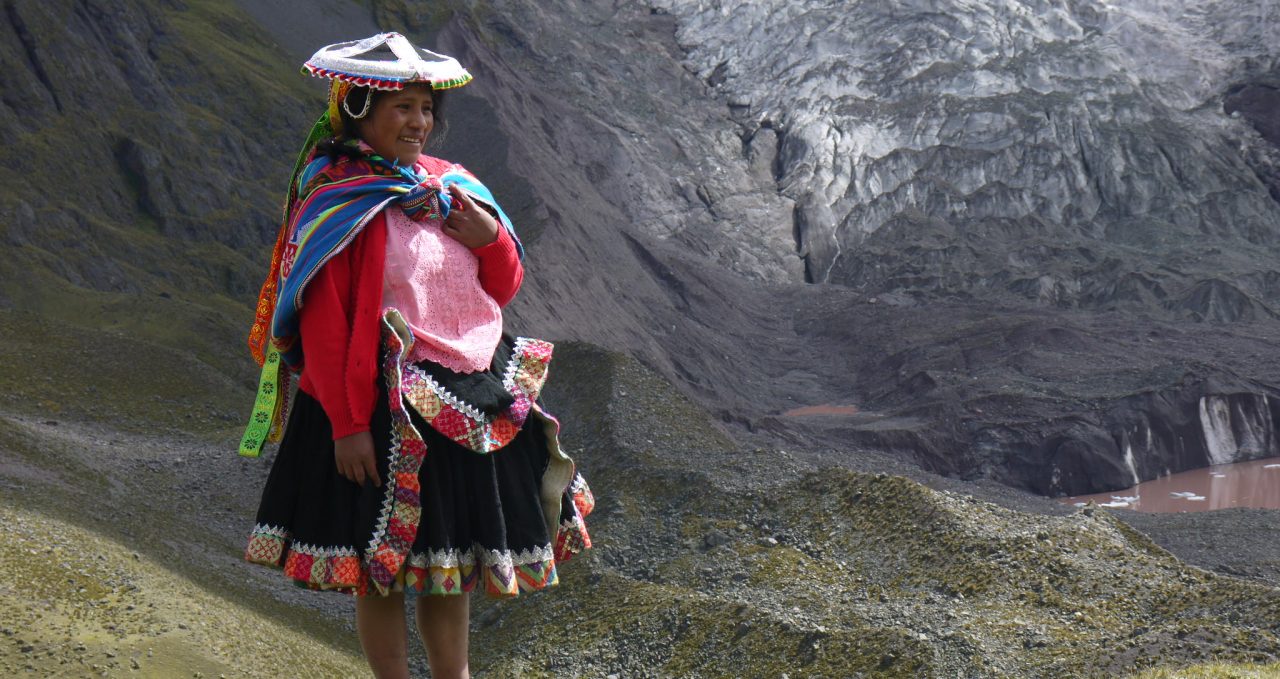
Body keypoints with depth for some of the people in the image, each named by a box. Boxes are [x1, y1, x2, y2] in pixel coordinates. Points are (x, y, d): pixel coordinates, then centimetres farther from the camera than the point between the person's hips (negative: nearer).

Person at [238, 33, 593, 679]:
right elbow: (324, 326, -13)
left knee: (451, 564, 15)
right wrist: (346, 424, -17)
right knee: (383, 572, 3)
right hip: (383, 414, -6)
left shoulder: (449, 186, 10)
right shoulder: (335, 204, -10)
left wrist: (492, 241, -6)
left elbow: (503, 290, 15)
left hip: (471, 404, 6)